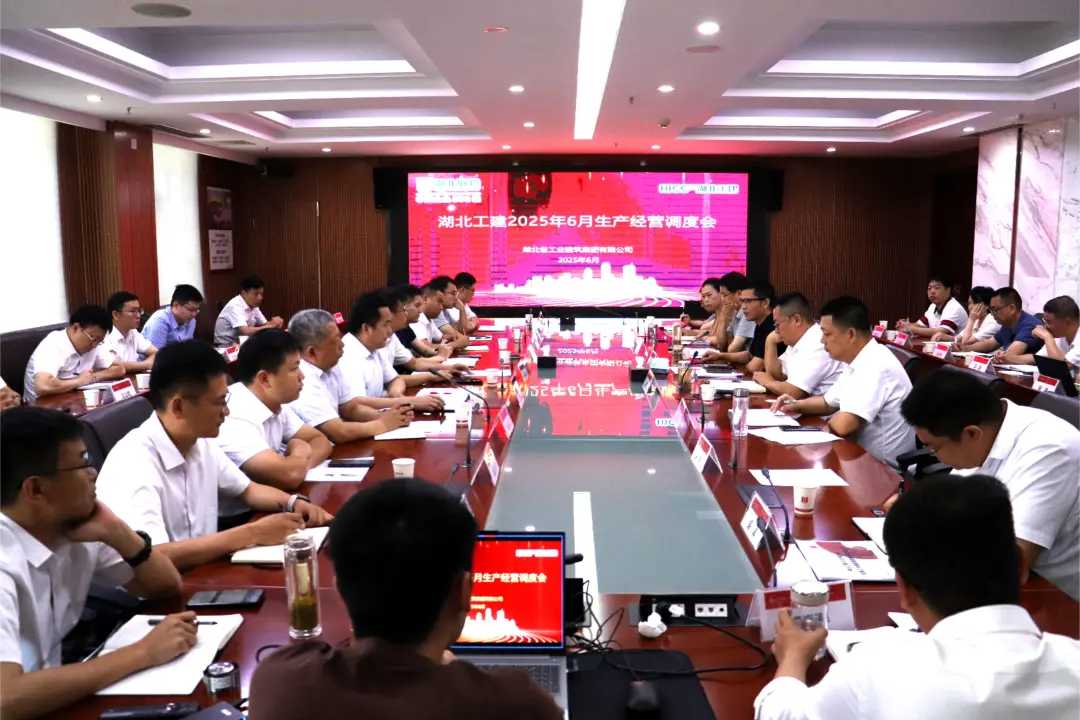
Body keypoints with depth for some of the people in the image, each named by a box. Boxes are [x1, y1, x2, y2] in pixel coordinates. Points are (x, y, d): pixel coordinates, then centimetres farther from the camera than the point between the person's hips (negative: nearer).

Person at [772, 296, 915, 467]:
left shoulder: (875, 366, -24)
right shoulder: (859, 362, 7)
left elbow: (842, 425, -30)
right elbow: (829, 402, 22)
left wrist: (832, 420, -8)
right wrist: (798, 405, 3)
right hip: (865, 456, 8)